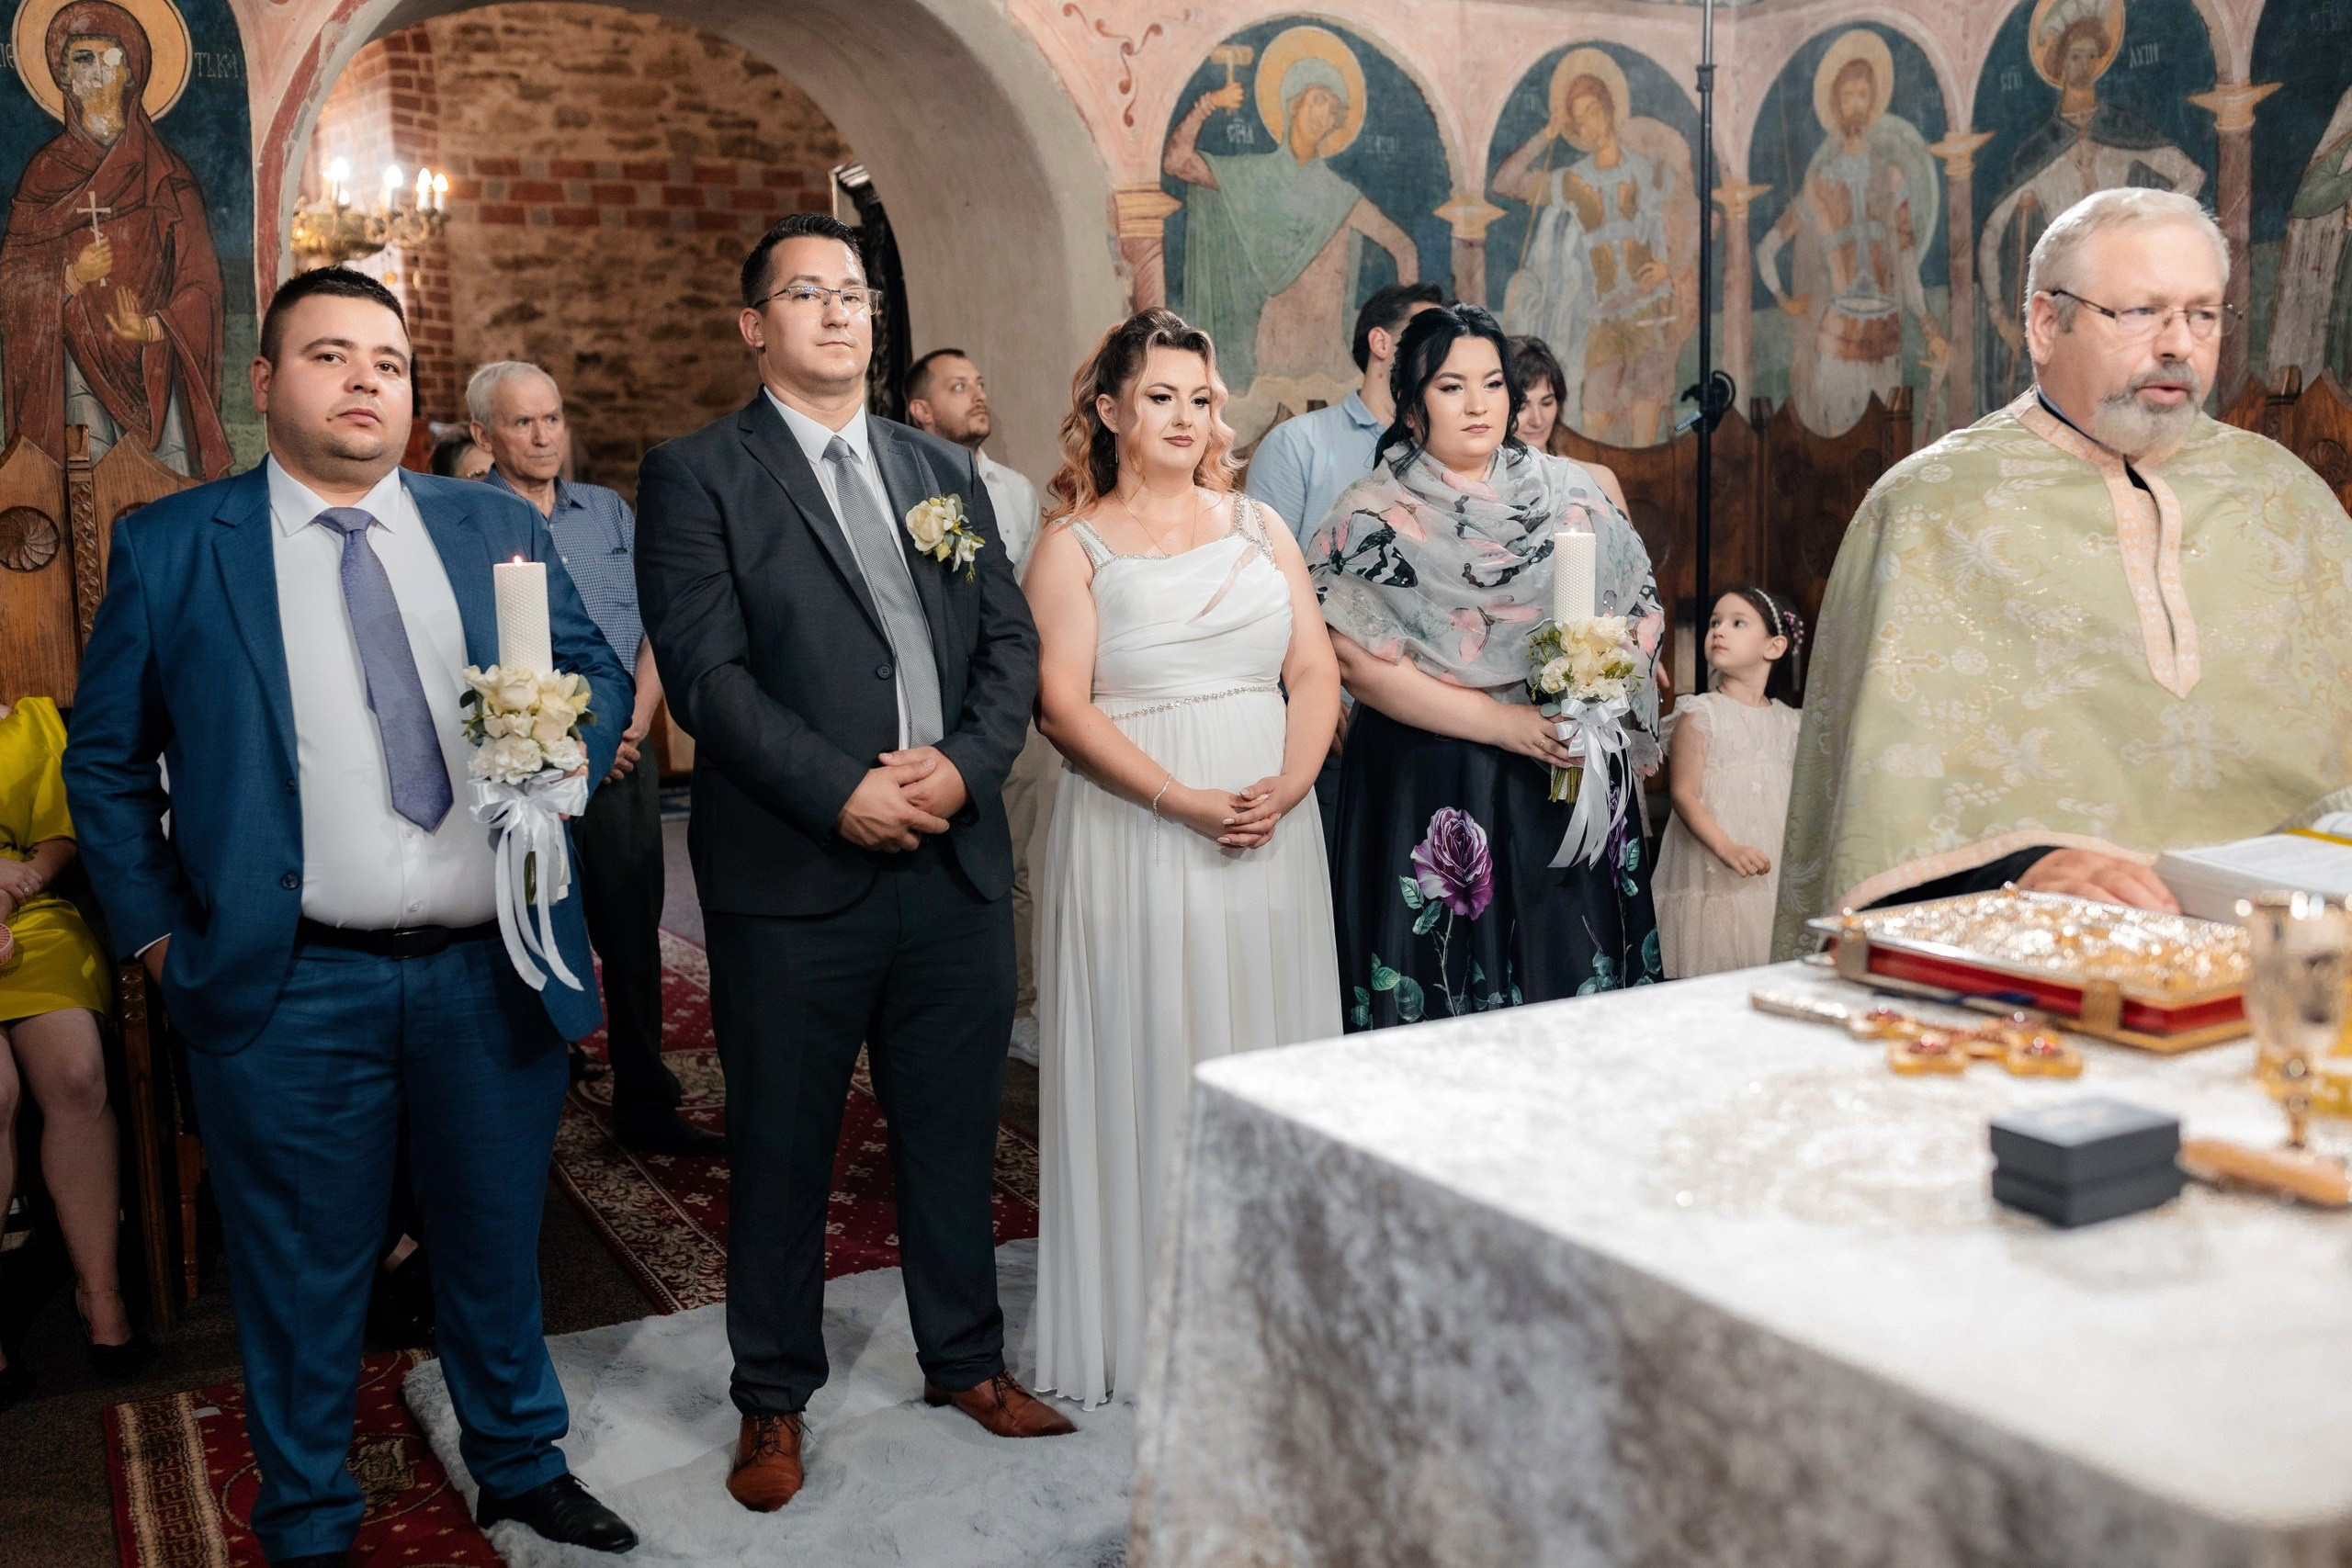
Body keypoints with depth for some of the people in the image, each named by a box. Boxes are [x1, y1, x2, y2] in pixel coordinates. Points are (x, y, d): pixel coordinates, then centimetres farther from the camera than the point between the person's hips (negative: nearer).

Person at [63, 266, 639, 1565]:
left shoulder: (494, 527, 7)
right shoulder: (168, 548, 0)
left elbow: (597, 668, 12)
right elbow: (105, 759, 5)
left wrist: (568, 746, -9)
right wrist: (154, 931, -1)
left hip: (495, 972, 3)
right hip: (293, 992, -2)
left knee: (497, 1241, 19)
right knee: (304, 1273, 12)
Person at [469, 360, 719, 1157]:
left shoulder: (610, 512, 11)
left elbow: (656, 625, 10)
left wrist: (635, 721, -5)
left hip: (622, 763, 4)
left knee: (634, 936, 6)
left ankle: (645, 1104, 15)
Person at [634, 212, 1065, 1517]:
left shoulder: (946, 470, 14)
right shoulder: (695, 475, -1)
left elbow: (1011, 641, 8)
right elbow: (706, 671, -11)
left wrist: (964, 761, -10)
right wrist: (841, 791, -18)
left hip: (957, 862, 4)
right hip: (792, 875, -4)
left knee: (954, 1137, 16)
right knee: (782, 1153, 9)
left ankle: (965, 1359, 35)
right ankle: (774, 1398, 28)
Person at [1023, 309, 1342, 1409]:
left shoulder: (1259, 526, 12)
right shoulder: (1075, 545, 1)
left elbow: (1315, 672, 6)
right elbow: (1063, 707, -9)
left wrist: (1285, 789, -12)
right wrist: (1183, 801, -18)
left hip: (1272, 839, 4)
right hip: (1137, 840, -3)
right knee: (1150, 1071, 2)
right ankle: (1148, 1323, 15)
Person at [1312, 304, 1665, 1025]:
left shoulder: (1577, 494, 10)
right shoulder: (1373, 518, -3)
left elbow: (1641, 614, 12)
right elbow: (1357, 662, -12)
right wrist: (1506, 723, -16)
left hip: (1570, 788, 4)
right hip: (1430, 795, -3)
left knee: (1571, 986, 5)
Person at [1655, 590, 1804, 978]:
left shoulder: (1786, 722, 12)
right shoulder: (1700, 715, -4)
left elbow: (1791, 800, 18)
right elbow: (1684, 795, -11)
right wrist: (1728, 849, -22)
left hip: (1772, 876, 5)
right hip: (1710, 876, -5)